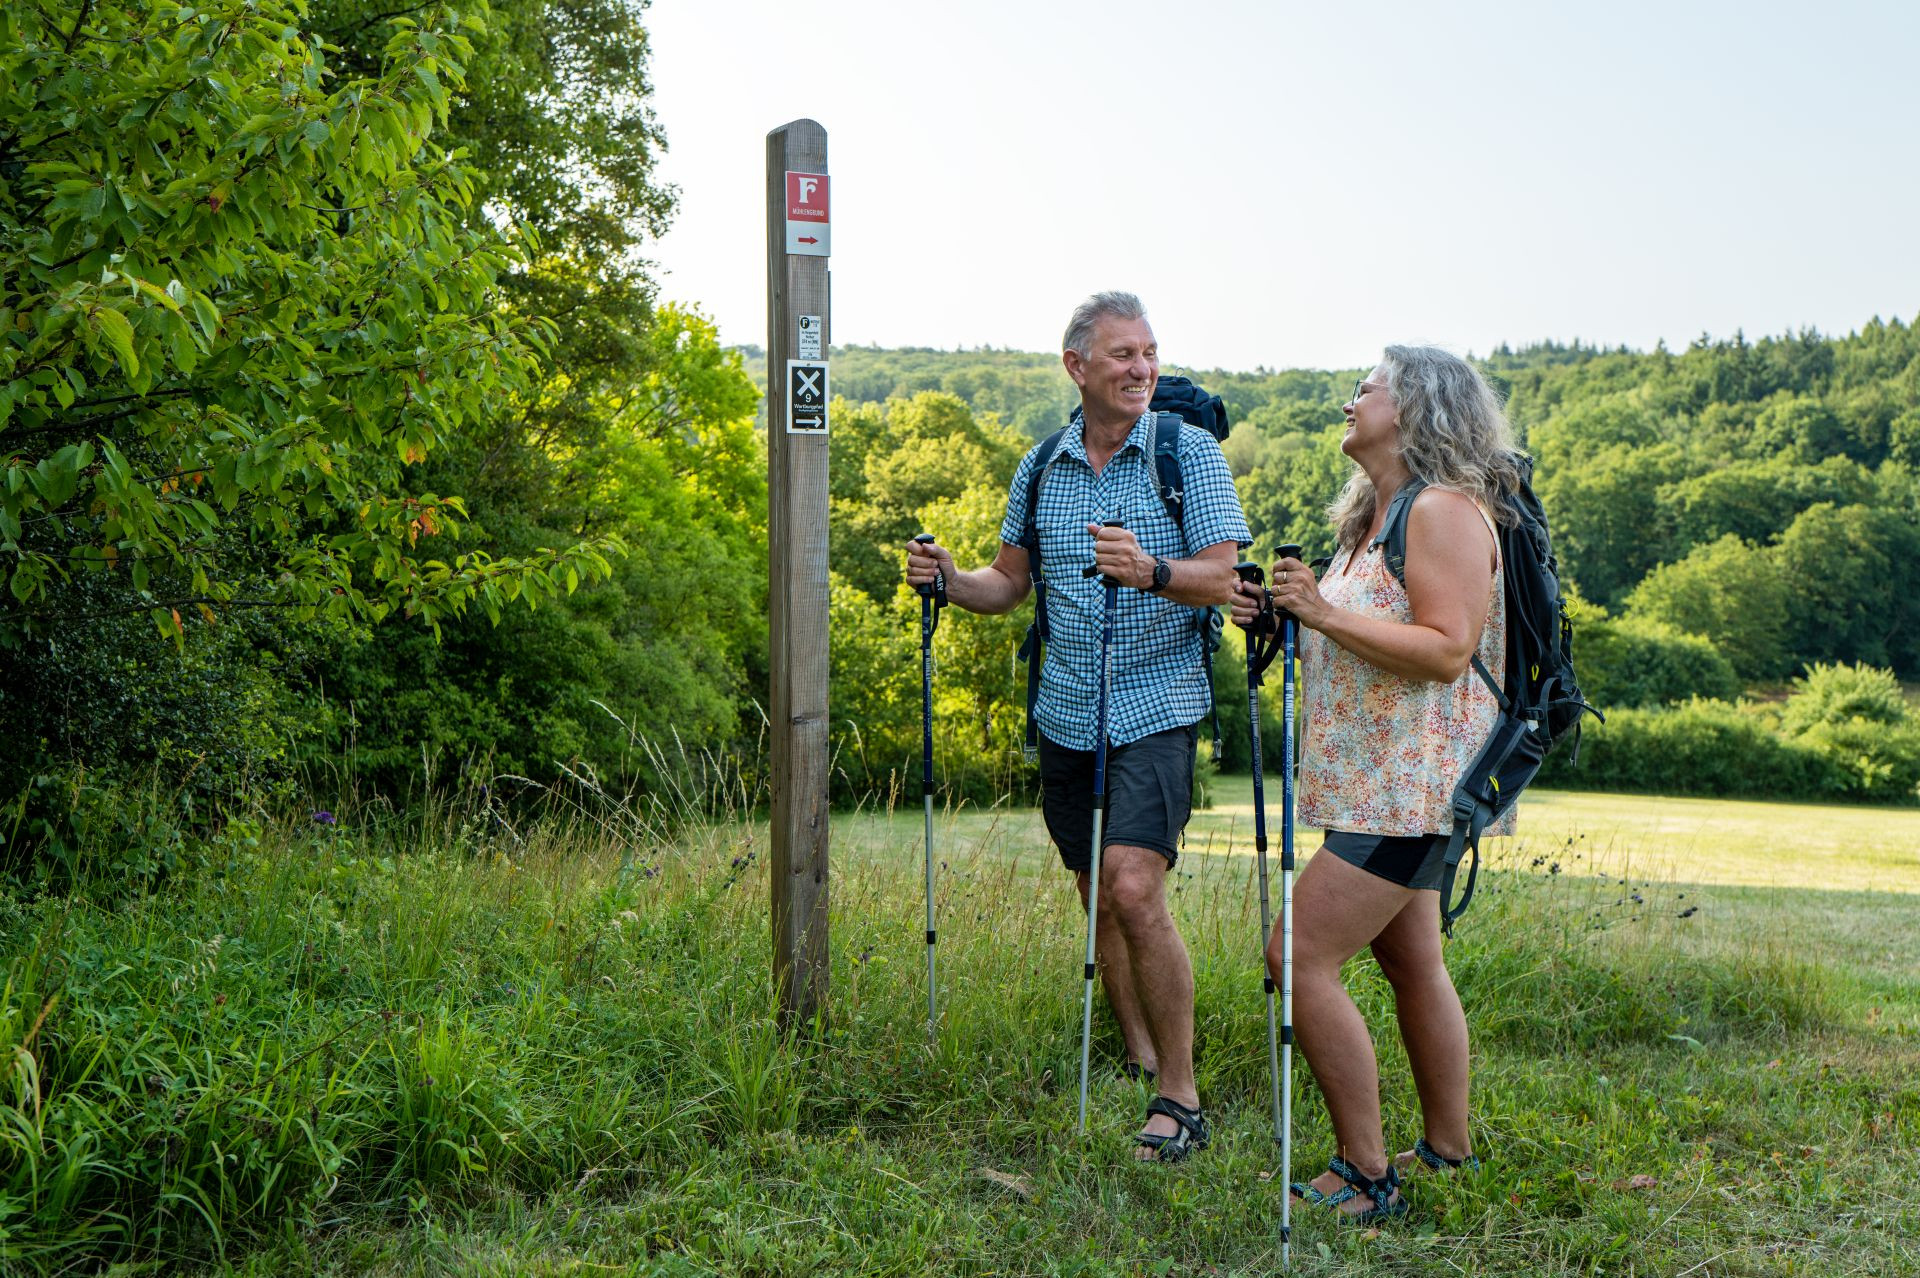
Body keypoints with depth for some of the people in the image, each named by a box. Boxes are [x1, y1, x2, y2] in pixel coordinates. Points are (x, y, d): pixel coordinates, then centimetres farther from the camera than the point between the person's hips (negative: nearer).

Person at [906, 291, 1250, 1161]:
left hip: (1156, 707, -5)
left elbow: (1223, 576, -11)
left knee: (1135, 889, -18)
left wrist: (1149, 572, -30)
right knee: (1098, 896, 12)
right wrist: (949, 578, -4)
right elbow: (1010, 583, 16)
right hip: (1066, 714, 5)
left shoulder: (1190, 453, -4)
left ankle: (1181, 1098, -7)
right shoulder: (1041, 470, 9)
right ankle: (1138, 1063, 29)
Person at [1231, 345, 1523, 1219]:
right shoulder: (1373, 516, 17)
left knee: (1300, 959, -13)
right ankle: (1449, 1151, 27)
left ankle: (1367, 1177, -5)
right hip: (1385, 784, 10)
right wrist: (1279, 618, 7)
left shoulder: (1445, 510, -14)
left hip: (1412, 782, -10)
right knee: (1412, 963, 16)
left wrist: (1325, 613, -24)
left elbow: (1446, 651, -23)